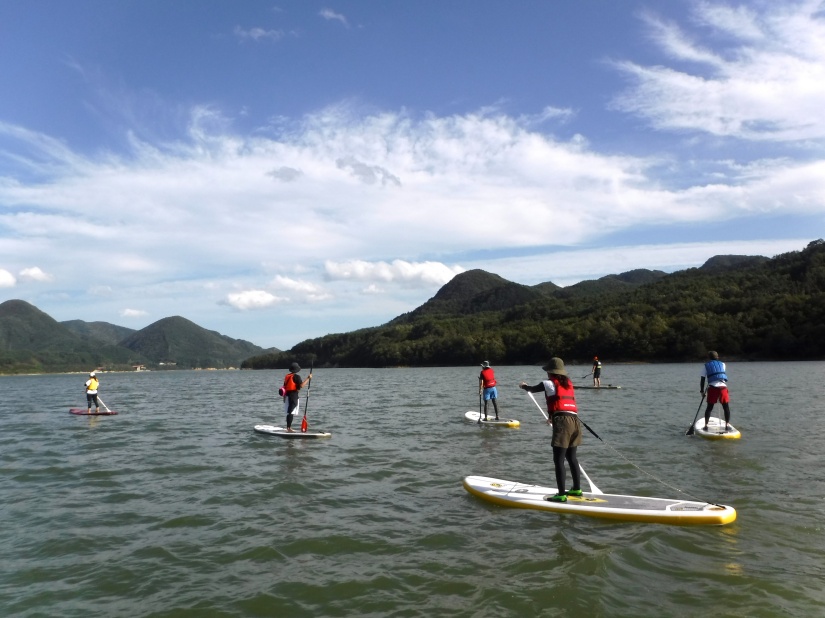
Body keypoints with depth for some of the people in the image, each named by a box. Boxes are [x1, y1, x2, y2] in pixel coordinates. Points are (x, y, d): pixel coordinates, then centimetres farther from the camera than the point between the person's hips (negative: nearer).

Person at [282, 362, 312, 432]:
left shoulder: (287, 376, 14)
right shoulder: (296, 376, -10)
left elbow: (284, 386, 18)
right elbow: (301, 385, -20)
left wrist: (284, 395, 25)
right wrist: (308, 378, -14)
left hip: (287, 395, 8)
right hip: (294, 396, -8)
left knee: (289, 412, 15)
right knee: (291, 413, -8)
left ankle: (289, 427, 22)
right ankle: (289, 428, -9)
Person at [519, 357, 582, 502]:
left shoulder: (549, 383, 1)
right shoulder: (568, 383, 18)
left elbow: (532, 389, 20)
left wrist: (524, 386, 42)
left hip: (562, 422, -7)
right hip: (574, 420, 7)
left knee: (559, 459, -5)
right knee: (571, 457, 19)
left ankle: (561, 494, -7)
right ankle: (577, 489, 28)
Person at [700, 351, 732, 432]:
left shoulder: (705, 365, 13)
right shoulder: (722, 364, 19)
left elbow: (702, 379, 10)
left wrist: (702, 390, 16)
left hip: (712, 387, -1)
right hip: (723, 386, 1)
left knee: (709, 407, 7)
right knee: (726, 407, 10)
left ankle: (706, 425, 6)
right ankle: (727, 425, 6)